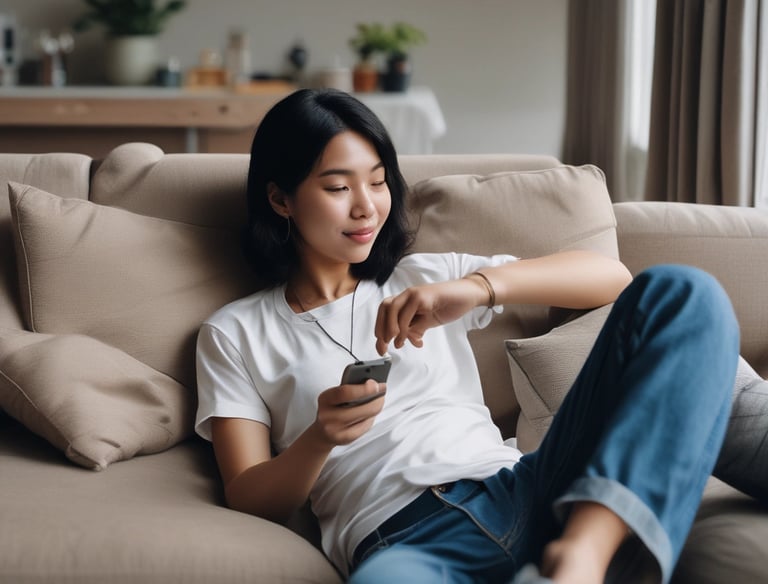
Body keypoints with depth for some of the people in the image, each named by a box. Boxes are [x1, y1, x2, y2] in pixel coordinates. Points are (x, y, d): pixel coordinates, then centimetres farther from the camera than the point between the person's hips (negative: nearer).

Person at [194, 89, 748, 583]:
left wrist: (478, 287, -5)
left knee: (683, 294, -19)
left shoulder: (425, 280, 25)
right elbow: (250, 500, 12)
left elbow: (611, 275, 14)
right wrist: (319, 439, -10)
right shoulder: (235, 333, 20)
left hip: (519, 496, 5)